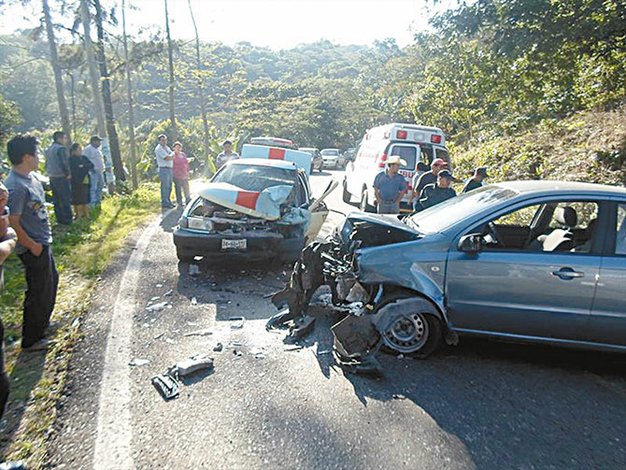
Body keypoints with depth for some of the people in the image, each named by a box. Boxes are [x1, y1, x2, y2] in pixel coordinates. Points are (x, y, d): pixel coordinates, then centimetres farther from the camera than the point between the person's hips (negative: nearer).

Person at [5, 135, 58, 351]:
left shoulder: (30, 177, 5)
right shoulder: (16, 186, -25)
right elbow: (13, 222, -25)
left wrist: (43, 240, 17)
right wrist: (32, 245, -18)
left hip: (43, 242, 10)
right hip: (34, 248, -10)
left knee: (51, 280, 25)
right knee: (39, 291, 3)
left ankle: (42, 321, 46)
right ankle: (31, 339, 20)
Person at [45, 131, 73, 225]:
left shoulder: (49, 149, 15)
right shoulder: (61, 148, -13)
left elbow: (47, 164, 19)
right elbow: (64, 163, -20)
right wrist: (68, 174, -8)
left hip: (52, 177, 9)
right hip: (61, 177, -9)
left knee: (56, 199, 13)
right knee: (66, 199, -4)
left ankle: (59, 219, 19)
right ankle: (67, 219, -3)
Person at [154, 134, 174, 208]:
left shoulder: (167, 147, 18)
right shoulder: (158, 149, -10)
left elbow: (173, 157, 11)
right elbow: (167, 158, -17)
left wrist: (169, 157, -8)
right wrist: (172, 155, 1)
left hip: (170, 168, 8)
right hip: (163, 169, -8)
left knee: (169, 186, 12)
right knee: (165, 187, -6)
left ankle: (168, 201, 21)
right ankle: (164, 203, 1)